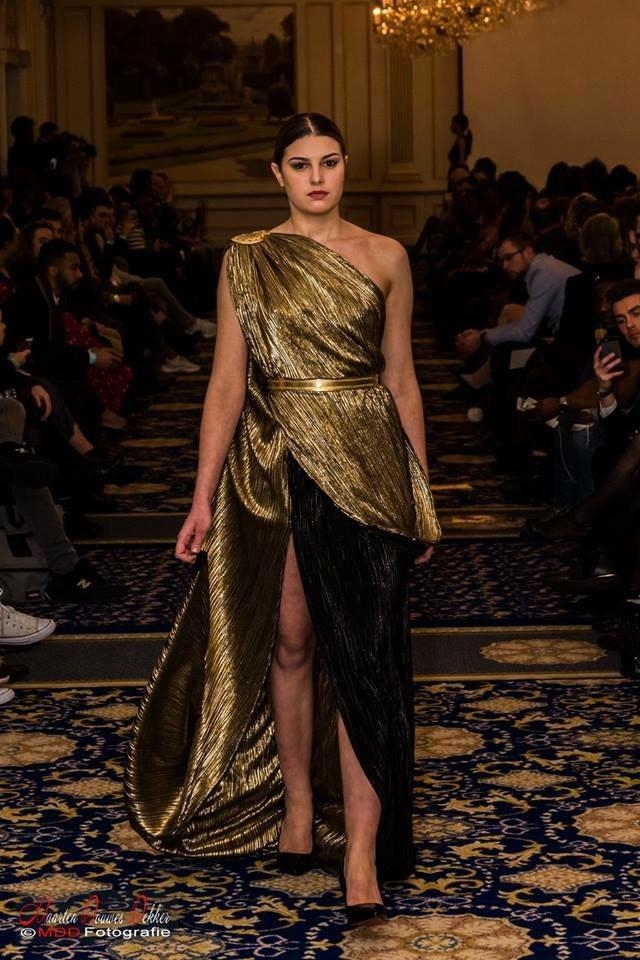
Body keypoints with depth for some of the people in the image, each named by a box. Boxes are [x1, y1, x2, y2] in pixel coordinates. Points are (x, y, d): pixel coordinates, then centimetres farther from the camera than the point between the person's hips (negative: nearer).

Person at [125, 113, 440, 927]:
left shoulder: (384, 258, 6)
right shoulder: (247, 262, 5)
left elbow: (401, 380, 9)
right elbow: (227, 383, 3)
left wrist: (421, 493, 7)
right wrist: (203, 497, -2)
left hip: (365, 468, 0)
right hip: (274, 468, 1)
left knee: (361, 650, -5)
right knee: (290, 641, 7)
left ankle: (361, 850, -5)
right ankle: (297, 805, 25)